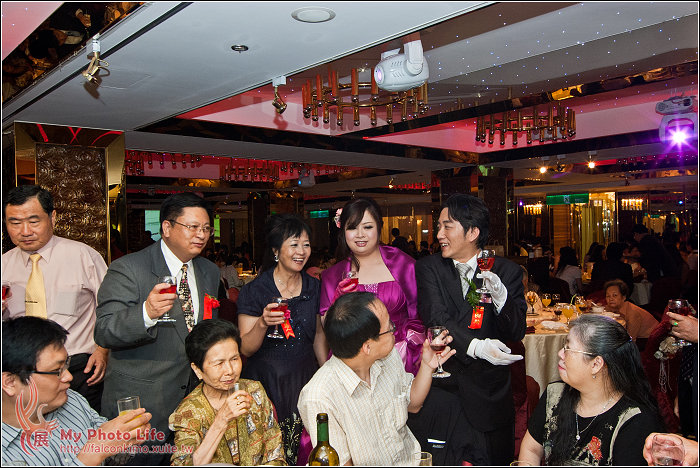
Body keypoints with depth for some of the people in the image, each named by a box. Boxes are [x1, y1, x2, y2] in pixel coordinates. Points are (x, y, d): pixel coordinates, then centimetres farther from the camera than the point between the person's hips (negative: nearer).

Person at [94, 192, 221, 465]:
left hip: (195, 399, 6)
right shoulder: (127, 269, -12)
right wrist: (146, 313, -38)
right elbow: (103, 332, -20)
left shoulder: (210, 272, 8)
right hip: (138, 405, -5)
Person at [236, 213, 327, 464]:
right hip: (267, 382, -3)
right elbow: (245, 349, -10)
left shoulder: (314, 286, 3)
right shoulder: (255, 290, -10)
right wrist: (263, 323, -27)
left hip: (306, 379, 4)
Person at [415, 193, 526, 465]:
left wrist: (500, 296, -25)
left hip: (489, 390, 0)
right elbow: (436, 319, -14)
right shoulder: (429, 268, -2)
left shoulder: (507, 271, -3)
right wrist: (476, 346, -29)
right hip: (442, 385, 0)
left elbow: (517, 332, -7)